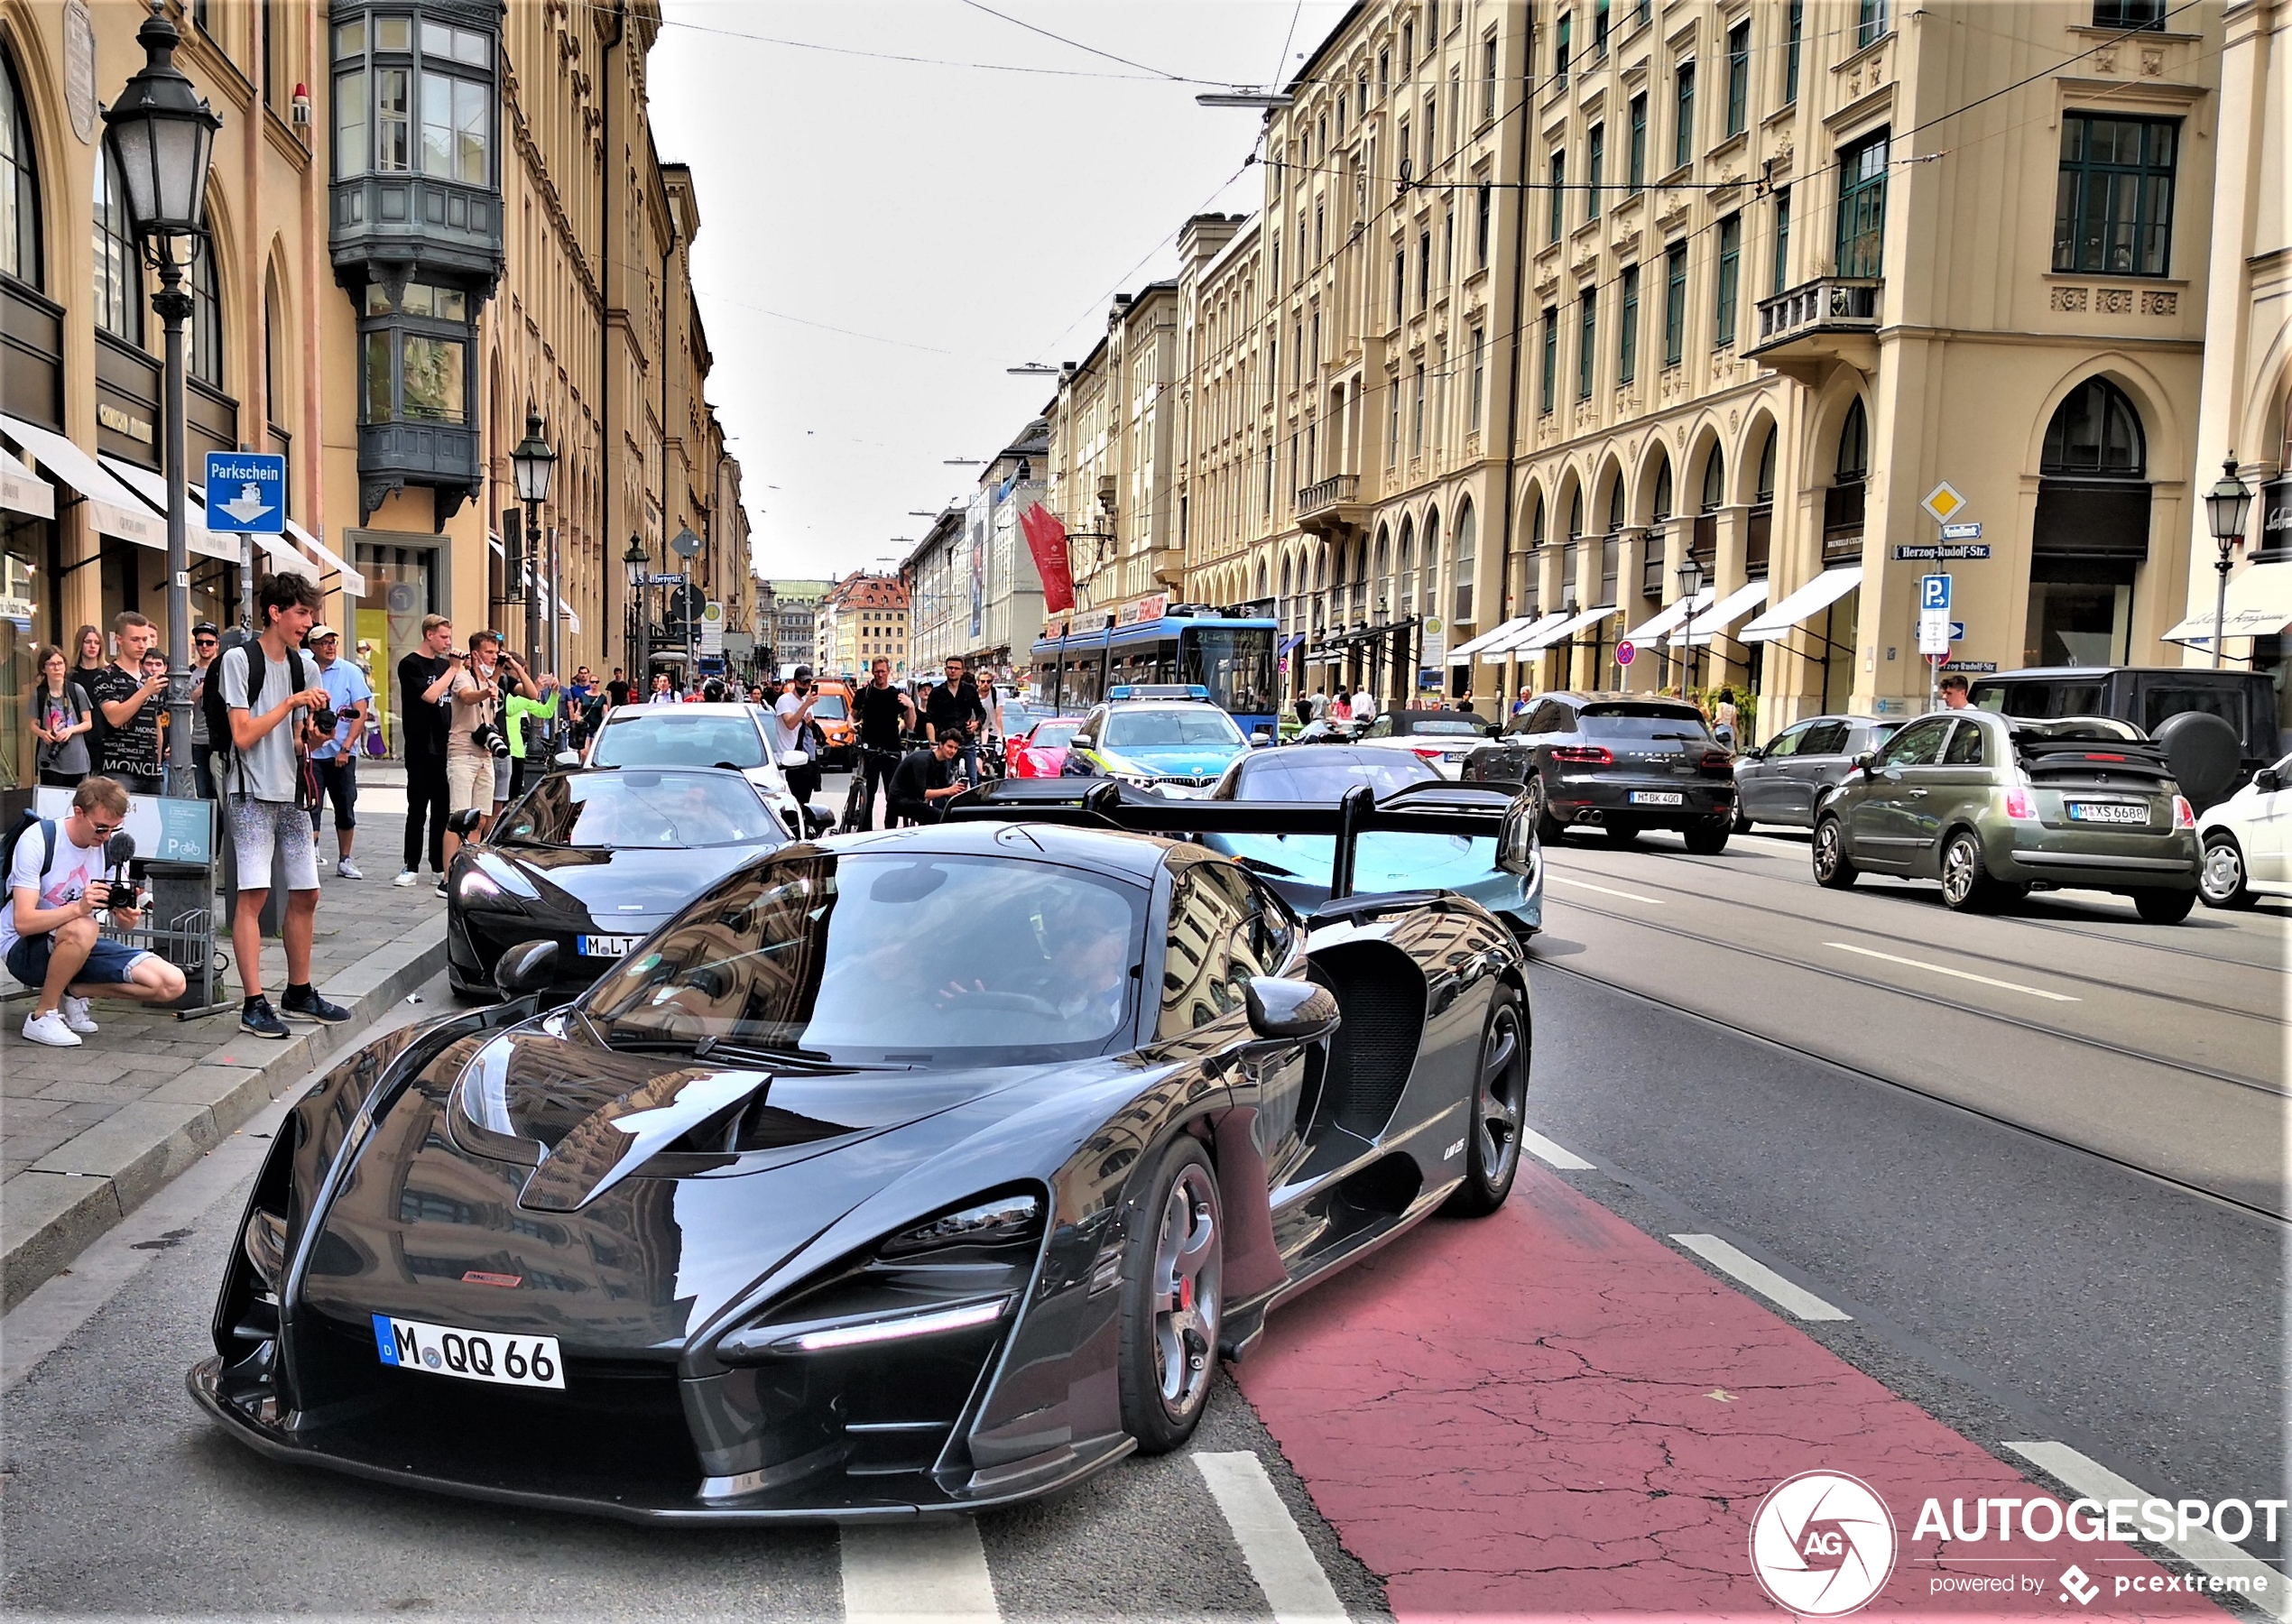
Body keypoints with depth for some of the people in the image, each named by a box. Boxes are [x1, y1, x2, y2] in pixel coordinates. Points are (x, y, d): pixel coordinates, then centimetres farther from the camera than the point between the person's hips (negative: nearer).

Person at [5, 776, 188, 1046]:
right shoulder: (37, 840, -19)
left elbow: (123, 922, -2)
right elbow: (23, 922, -27)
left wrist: (127, 918, -27)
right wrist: (78, 907, -43)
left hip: (80, 946, 5)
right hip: (24, 950, -5)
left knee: (172, 984, -13)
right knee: (82, 929, -41)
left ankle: (73, 991, 5)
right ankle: (42, 1015, -18)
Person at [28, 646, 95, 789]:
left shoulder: (77, 690, -4)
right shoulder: (38, 694, -1)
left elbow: (88, 723, 1)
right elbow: (33, 725, 8)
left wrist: (71, 729, -18)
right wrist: (42, 733, -14)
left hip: (76, 760, 0)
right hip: (49, 761, 0)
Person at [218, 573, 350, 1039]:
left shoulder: (304, 667, 13)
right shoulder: (240, 659, -6)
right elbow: (243, 736, -12)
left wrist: (312, 737, -6)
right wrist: (291, 703, -14)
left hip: (292, 794, 7)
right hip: (251, 794, -7)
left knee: (305, 894, 9)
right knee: (254, 894, -12)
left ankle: (299, 993, 21)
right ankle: (254, 1004, -10)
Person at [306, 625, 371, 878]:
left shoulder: (351, 672, 0)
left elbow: (361, 713, -5)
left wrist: (346, 748, -12)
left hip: (342, 752, 0)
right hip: (311, 752, 0)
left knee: (345, 807, 8)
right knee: (311, 808, -3)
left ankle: (344, 860, 21)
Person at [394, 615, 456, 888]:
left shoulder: (444, 664, 13)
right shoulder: (410, 665, -6)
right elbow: (429, 695, -19)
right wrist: (453, 669, -14)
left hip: (445, 748, 5)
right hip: (421, 750, -5)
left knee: (442, 809, 8)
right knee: (417, 809, 0)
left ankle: (439, 866, 14)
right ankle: (411, 866, 7)